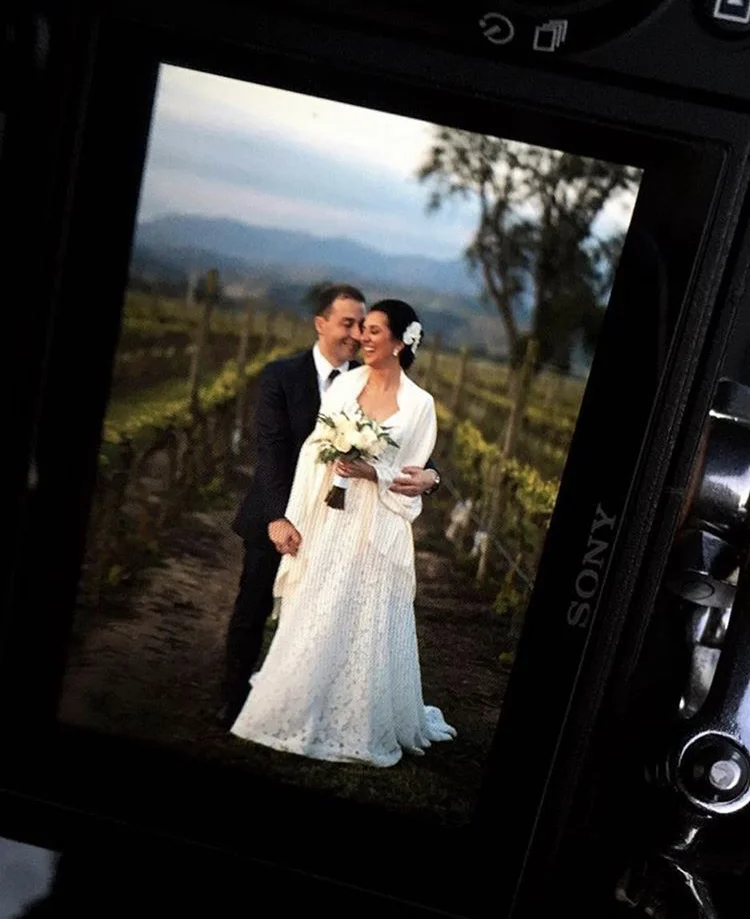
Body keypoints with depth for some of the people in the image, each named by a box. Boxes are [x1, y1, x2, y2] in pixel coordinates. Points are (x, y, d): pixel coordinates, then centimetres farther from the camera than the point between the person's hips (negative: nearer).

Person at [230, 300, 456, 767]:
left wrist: (371, 473, -18)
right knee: (312, 621, 10)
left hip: (374, 530, -2)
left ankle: (364, 728, 24)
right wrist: (296, 519, -4)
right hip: (327, 519, 3)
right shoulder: (345, 384, 2)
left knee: (364, 627, 5)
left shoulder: (419, 404, -3)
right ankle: (304, 715, 29)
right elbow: (313, 453, 1)